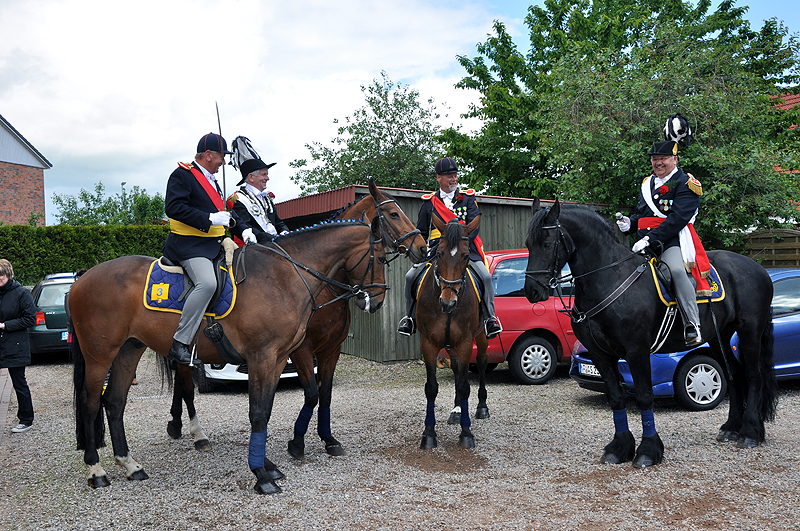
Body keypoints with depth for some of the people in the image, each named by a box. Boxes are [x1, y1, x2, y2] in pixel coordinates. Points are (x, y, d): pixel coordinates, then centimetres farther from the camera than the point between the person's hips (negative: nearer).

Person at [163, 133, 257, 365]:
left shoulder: (211, 179, 22)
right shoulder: (182, 175, -6)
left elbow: (224, 210, 28)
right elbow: (173, 208, -19)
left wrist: (243, 230, 11)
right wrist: (209, 219, -23)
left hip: (215, 244, 10)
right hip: (189, 244, -10)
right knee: (207, 282, -31)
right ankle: (179, 344, -27)